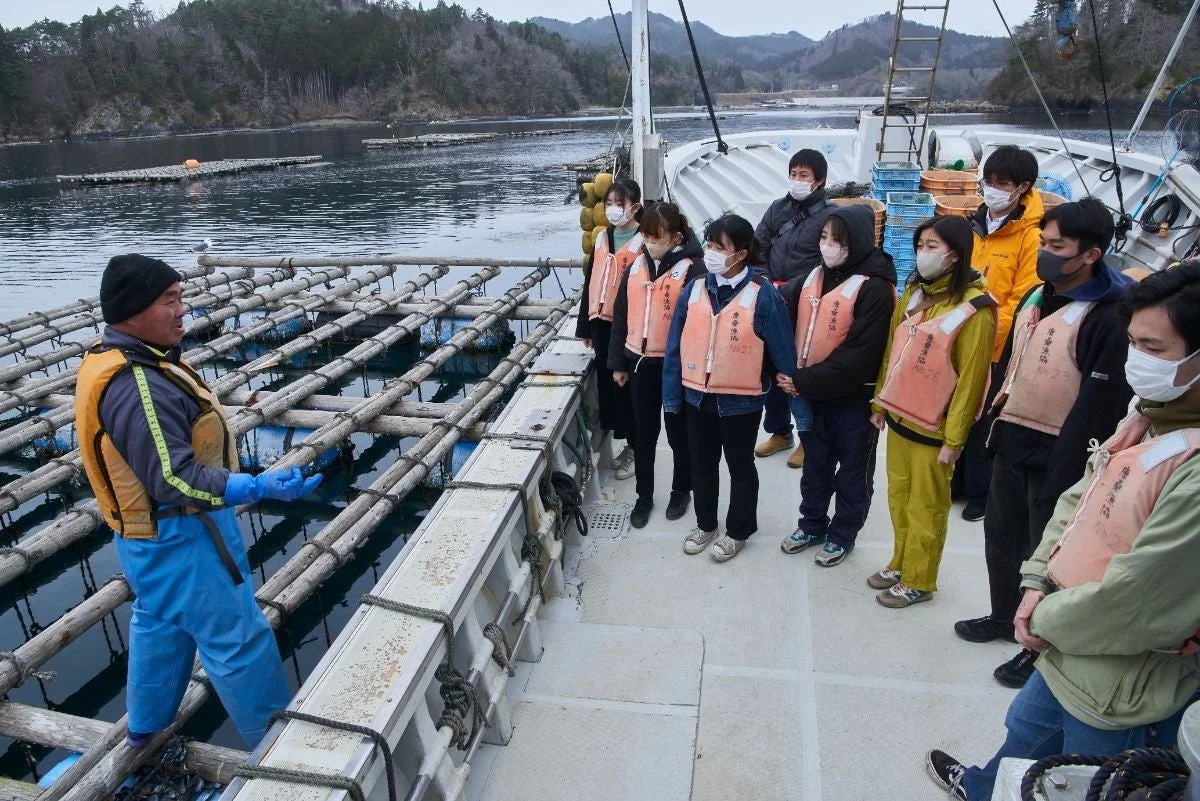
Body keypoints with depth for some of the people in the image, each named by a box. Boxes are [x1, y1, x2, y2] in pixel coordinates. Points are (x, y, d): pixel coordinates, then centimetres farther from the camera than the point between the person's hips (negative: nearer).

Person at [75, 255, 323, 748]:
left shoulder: (110, 363, 4)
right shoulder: (136, 388, -30)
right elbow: (175, 479, -33)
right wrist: (257, 488, -41)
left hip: (147, 531, 11)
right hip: (178, 537, -11)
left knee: (158, 624, 27)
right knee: (238, 639, 2)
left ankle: (145, 728, 47)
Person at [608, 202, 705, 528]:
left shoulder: (692, 269, -12)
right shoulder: (636, 267, 5)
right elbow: (621, 316, 9)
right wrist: (618, 362, 9)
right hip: (640, 362, 5)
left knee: (679, 431, 12)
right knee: (643, 433, 13)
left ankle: (681, 491, 31)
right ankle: (644, 496, 27)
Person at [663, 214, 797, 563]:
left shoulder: (763, 295, -15)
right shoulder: (694, 290, -3)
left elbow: (782, 353, -11)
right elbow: (675, 347, 2)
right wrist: (671, 395, 3)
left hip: (741, 400, -4)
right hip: (697, 396, 4)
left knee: (741, 467, 15)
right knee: (702, 465, 20)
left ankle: (738, 530, 35)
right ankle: (705, 523, 41)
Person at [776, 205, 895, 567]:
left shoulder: (873, 289, -16)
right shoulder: (812, 278, 5)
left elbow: (860, 354, -21)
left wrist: (807, 382, -21)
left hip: (853, 397, -6)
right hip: (809, 392, 6)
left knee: (852, 468, 12)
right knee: (815, 462, 21)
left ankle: (843, 533, 29)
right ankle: (812, 523, 38)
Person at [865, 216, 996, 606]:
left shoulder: (974, 309, -16)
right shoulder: (913, 293, 5)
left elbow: (970, 380, -15)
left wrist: (953, 439, -14)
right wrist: (880, 402, 13)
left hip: (933, 428, -6)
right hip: (898, 418, 6)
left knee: (925, 507, 8)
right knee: (899, 498, 18)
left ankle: (918, 581, 25)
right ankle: (900, 564, 36)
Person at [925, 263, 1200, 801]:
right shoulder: (1144, 421, -2)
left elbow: (1136, 603, -29)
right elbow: (1077, 502, 7)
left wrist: (1045, 621, -12)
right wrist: (1037, 581, -5)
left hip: (1124, 695, -8)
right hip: (1065, 658, 8)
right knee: (1024, 735, 33)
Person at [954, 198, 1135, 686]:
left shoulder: (1109, 319, -19)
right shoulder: (1034, 299, 7)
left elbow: (1099, 405, -21)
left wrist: (1068, 473, -20)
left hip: (1056, 453, -8)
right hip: (1011, 440, 8)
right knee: (1001, 536, 20)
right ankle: (1004, 616, 40)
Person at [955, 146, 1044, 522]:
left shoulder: (1029, 236, -13)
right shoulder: (975, 225, 6)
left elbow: (1020, 301, -16)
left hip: (995, 349, -5)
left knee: (983, 423, 7)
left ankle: (982, 492, 26)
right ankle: (955, 481, 34)